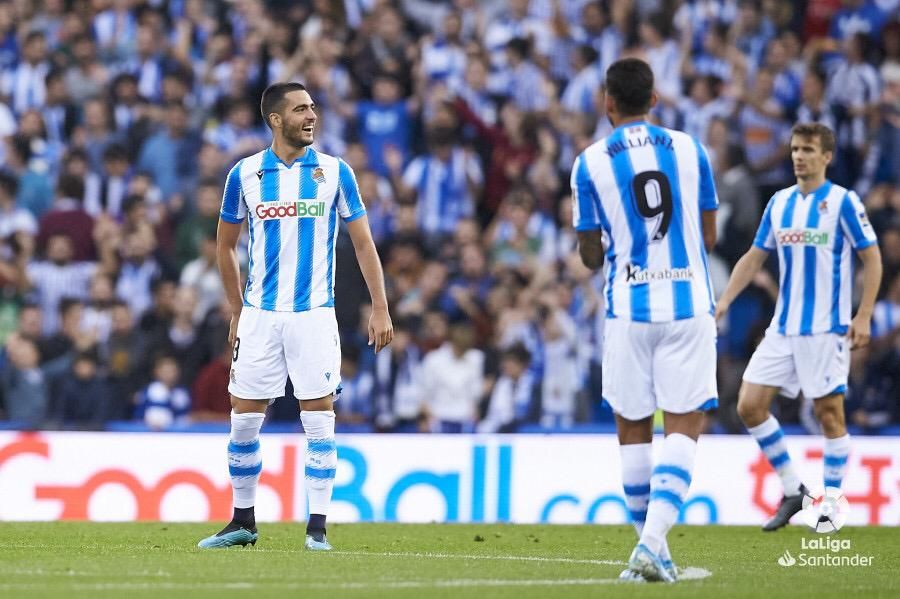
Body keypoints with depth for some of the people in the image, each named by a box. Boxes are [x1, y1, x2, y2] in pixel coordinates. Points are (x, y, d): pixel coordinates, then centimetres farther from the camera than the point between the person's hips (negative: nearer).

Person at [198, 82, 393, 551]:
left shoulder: (334, 171, 0)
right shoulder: (245, 174, 2)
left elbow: (363, 243, 4)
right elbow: (226, 245, 14)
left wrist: (380, 309, -2)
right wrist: (237, 311, 13)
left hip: (314, 314, -1)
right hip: (260, 315, 1)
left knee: (319, 417, -4)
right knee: (244, 418, 3)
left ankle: (317, 526, 0)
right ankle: (243, 522, 16)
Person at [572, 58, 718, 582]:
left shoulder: (591, 163, -1)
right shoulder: (688, 149, 3)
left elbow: (592, 256, 4)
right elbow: (709, 237, 9)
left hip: (629, 308, 0)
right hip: (689, 304, 0)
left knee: (634, 430, 13)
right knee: (684, 426, -2)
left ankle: (653, 548, 15)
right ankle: (653, 543, -19)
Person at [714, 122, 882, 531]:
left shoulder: (842, 202, -6)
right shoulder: (780, 203, 11)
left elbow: (872, 258, -5)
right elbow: (755, 256, 17)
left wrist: (864, 316, -12)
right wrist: (724, 301, 7)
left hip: (826, 328, -6)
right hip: (783, 327, 6)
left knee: (829, 413, -4)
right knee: (749, 405, -1)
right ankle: (792, 490, 11)